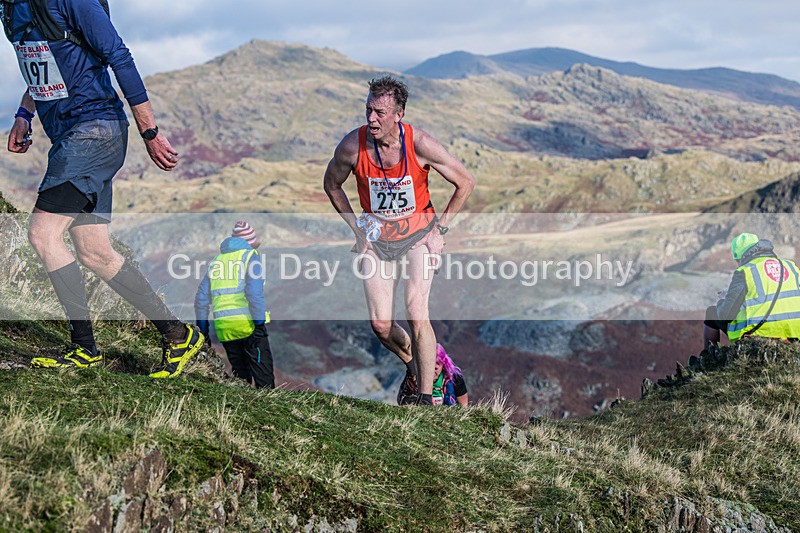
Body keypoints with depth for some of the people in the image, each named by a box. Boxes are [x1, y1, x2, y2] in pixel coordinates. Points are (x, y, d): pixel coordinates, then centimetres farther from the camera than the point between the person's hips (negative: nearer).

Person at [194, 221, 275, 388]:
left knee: (240, 374, 14)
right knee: (263, 374, -6)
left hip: (223, 328, 6)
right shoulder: (251, 256, 1)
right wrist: (260, 323, -14)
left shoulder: (217, 260, 19)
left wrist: (202, 328, 21)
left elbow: (201, 298, 16)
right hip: (248, 323, -6)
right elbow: (254, 293, -14)